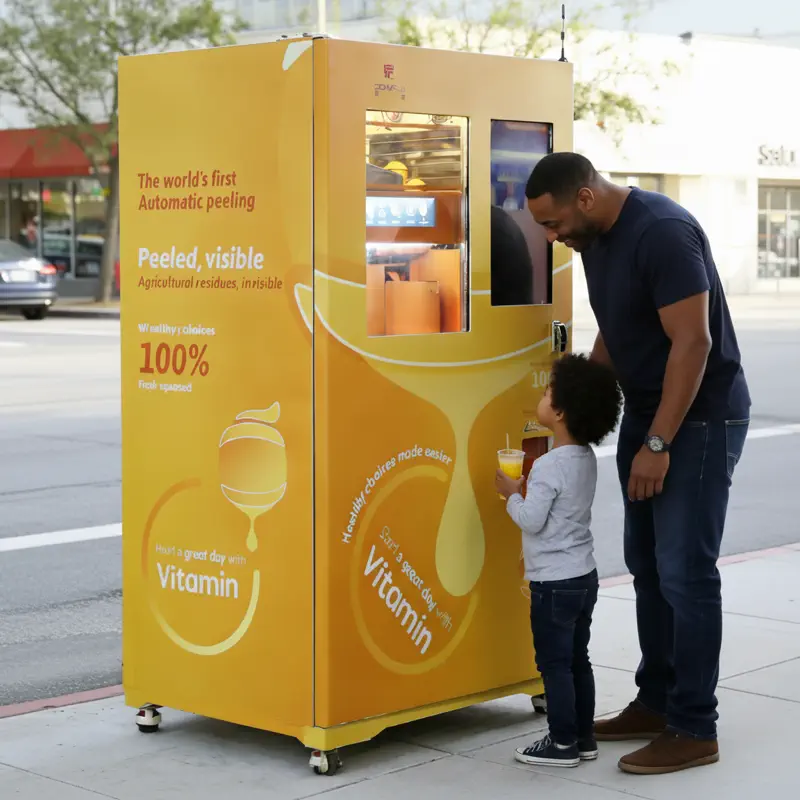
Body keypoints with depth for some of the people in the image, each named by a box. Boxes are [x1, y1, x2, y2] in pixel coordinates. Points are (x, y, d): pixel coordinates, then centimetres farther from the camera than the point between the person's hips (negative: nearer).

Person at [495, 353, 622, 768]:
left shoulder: (550, 466, -21)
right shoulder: (586, 459, 5)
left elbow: (531, 520, -21)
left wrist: (511, 493, -6)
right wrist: (529, 488, 11)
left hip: (555, 582, -9)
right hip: (584, 576, 9)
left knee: (554, 663, 1)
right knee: (577, 659, 16)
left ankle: (563, 743, 7)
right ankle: (584, 737, 23)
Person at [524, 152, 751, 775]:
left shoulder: (663, 232, -22)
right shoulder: (595, 238, 6)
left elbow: (692, 342, -24)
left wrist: (658, 443, -24)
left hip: (700, 419, -9)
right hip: (645, 412, 9)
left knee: (684, 572, -7)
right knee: (647, 565, 12)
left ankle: (694, 729, 0)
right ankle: (657, 700, 23)